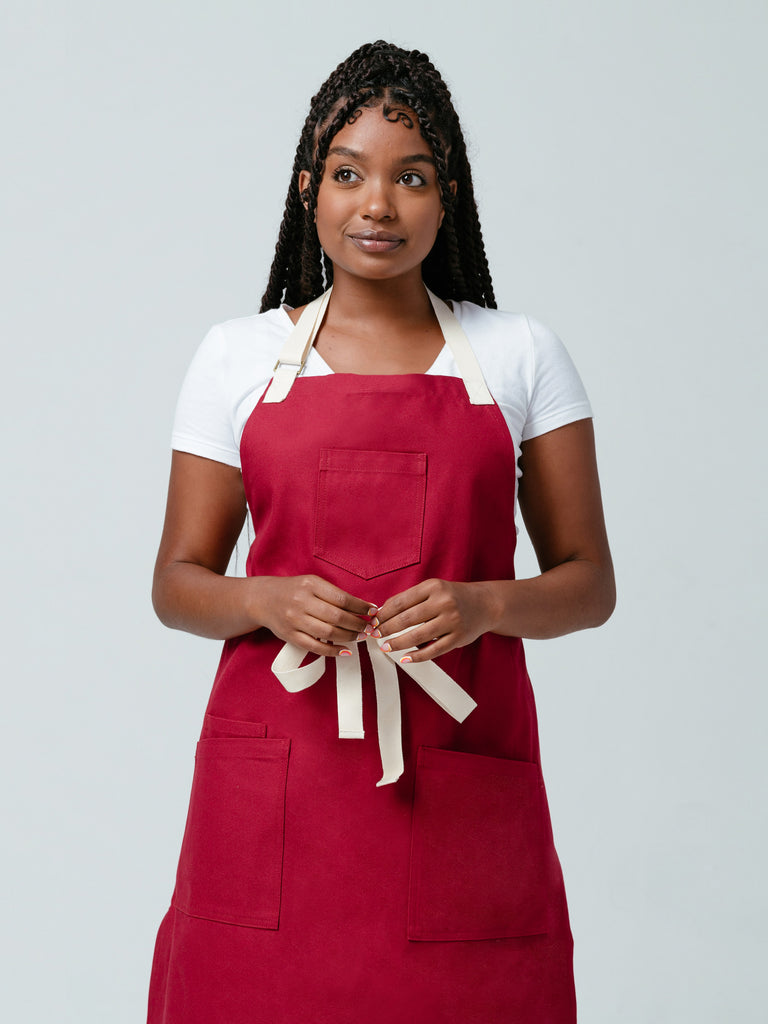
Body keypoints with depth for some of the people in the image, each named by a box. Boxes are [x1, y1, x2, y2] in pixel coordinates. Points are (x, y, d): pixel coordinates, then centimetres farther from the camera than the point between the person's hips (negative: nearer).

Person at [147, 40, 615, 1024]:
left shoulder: (521, 355, 7)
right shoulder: (239, 356, 8)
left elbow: (588, 582, 7)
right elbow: (177, 582, 9)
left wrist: (484, 606, -13)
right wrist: (268, 600, -12)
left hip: (463, 782, 0)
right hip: (277, 778, 0)